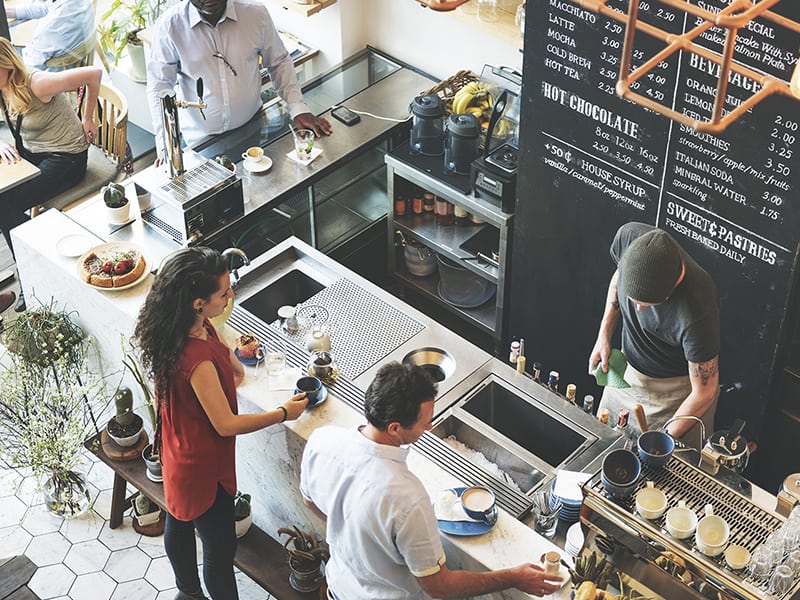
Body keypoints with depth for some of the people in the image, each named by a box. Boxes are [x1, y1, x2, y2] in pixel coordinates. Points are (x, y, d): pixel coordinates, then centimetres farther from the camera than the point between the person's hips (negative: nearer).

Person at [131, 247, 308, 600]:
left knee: (179, 524, 30)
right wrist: (284, 413, -16)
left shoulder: (197, 327, -13)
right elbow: (227, 425, -27)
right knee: (221, 548, 11)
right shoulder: (198, 360, -39)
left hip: (179, 452, 10)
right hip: (203, 467, -10)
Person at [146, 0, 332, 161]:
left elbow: (279, 62, 2)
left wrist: (298, 109, -8)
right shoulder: (169, 26, -17)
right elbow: (159, 87, -11)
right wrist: (165, 143, -21)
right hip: (201, 140, -2)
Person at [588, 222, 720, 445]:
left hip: (677, 390, -5)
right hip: (628, 370, 5)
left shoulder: (696, 312, -40)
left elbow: (704, 393, -25)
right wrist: (604, 334, -6)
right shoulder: (628, 237, -27)